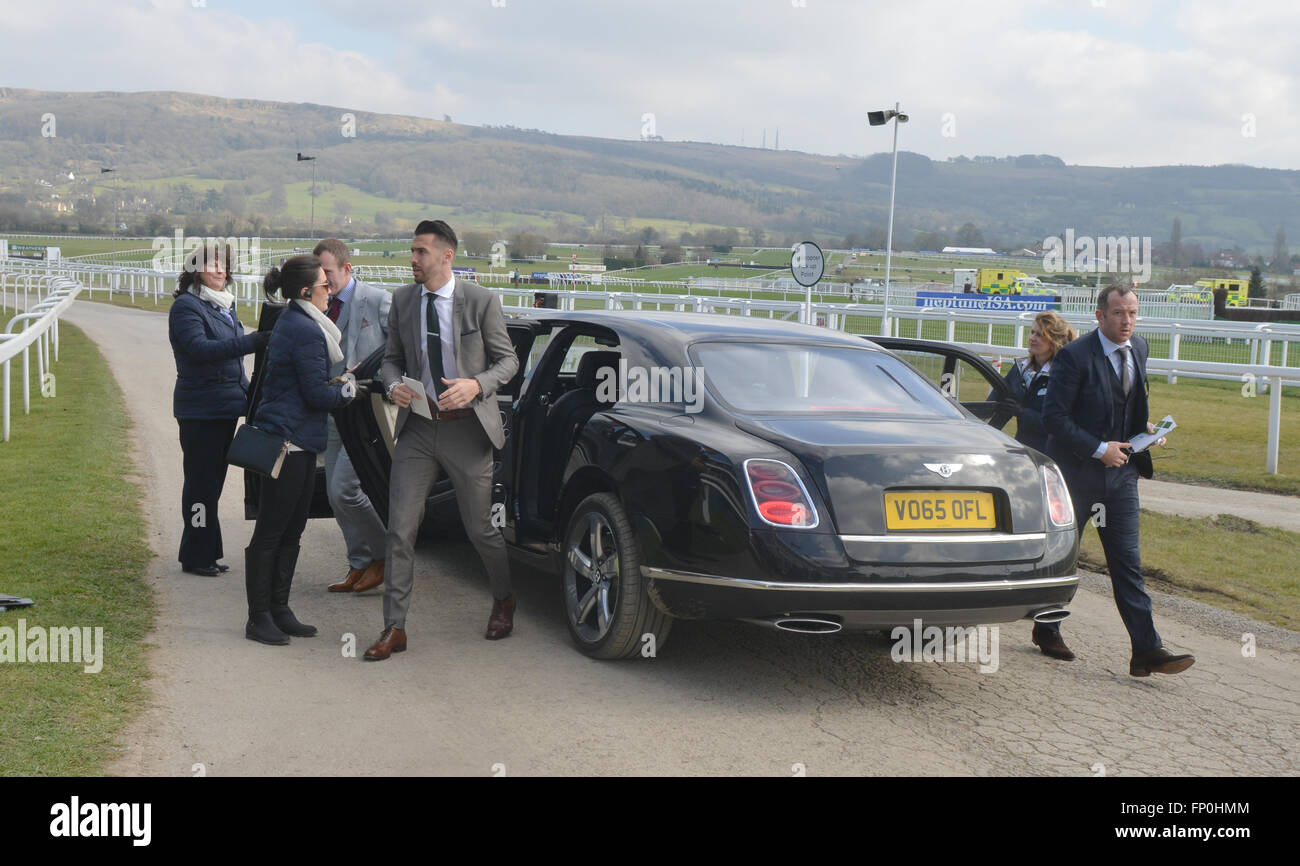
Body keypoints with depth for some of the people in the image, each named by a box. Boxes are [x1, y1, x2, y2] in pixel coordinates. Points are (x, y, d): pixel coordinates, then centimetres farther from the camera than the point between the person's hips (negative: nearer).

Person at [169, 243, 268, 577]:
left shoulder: (224, 305, 15)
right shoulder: (186, 307, -11)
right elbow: (201, 348, -26)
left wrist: (247, 392, 19)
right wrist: (253, 341, -34)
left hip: (225, 406, 8)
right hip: (200, 409, -8)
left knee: (213, 481, 13)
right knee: (201, 482, -4)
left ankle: (206, 554, 21)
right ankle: (196, 556, 4)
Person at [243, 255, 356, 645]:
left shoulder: (290, 323, 15)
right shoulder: (305, 331, -17)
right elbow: (318, 395, -17)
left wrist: (332, 383, 9)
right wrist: (347, 388, 0)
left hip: (292, 441, 10)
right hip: (290, 441, -10)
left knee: (290, 532, 14)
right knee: (270, 533, -2)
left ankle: (278, 611, 22)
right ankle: (259, 618, 6)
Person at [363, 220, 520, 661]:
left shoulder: (481, 300, -6)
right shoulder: (402, 300, 4)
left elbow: (507, 360, -1)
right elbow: (392, 357, 14)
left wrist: (476, 385, -19)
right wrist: (393, 385, -8)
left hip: (467, 428, -3)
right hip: (418, 426, 3)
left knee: (479, 528, 8)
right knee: (400, 529, -2)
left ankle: (504, 601, 35)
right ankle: (394, 628, 7)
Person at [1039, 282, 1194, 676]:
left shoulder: (1138, 348, 6)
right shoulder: (1074, 356, -15)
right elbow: (1053, 416, -17)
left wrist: (1144, 429, 4)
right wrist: (1098, 449, -19)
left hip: (1121, 470, 5)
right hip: (1077, 470, -5)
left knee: (1127, 561, 1)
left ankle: (1147, 650, -2)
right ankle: (1047, 630, 27)